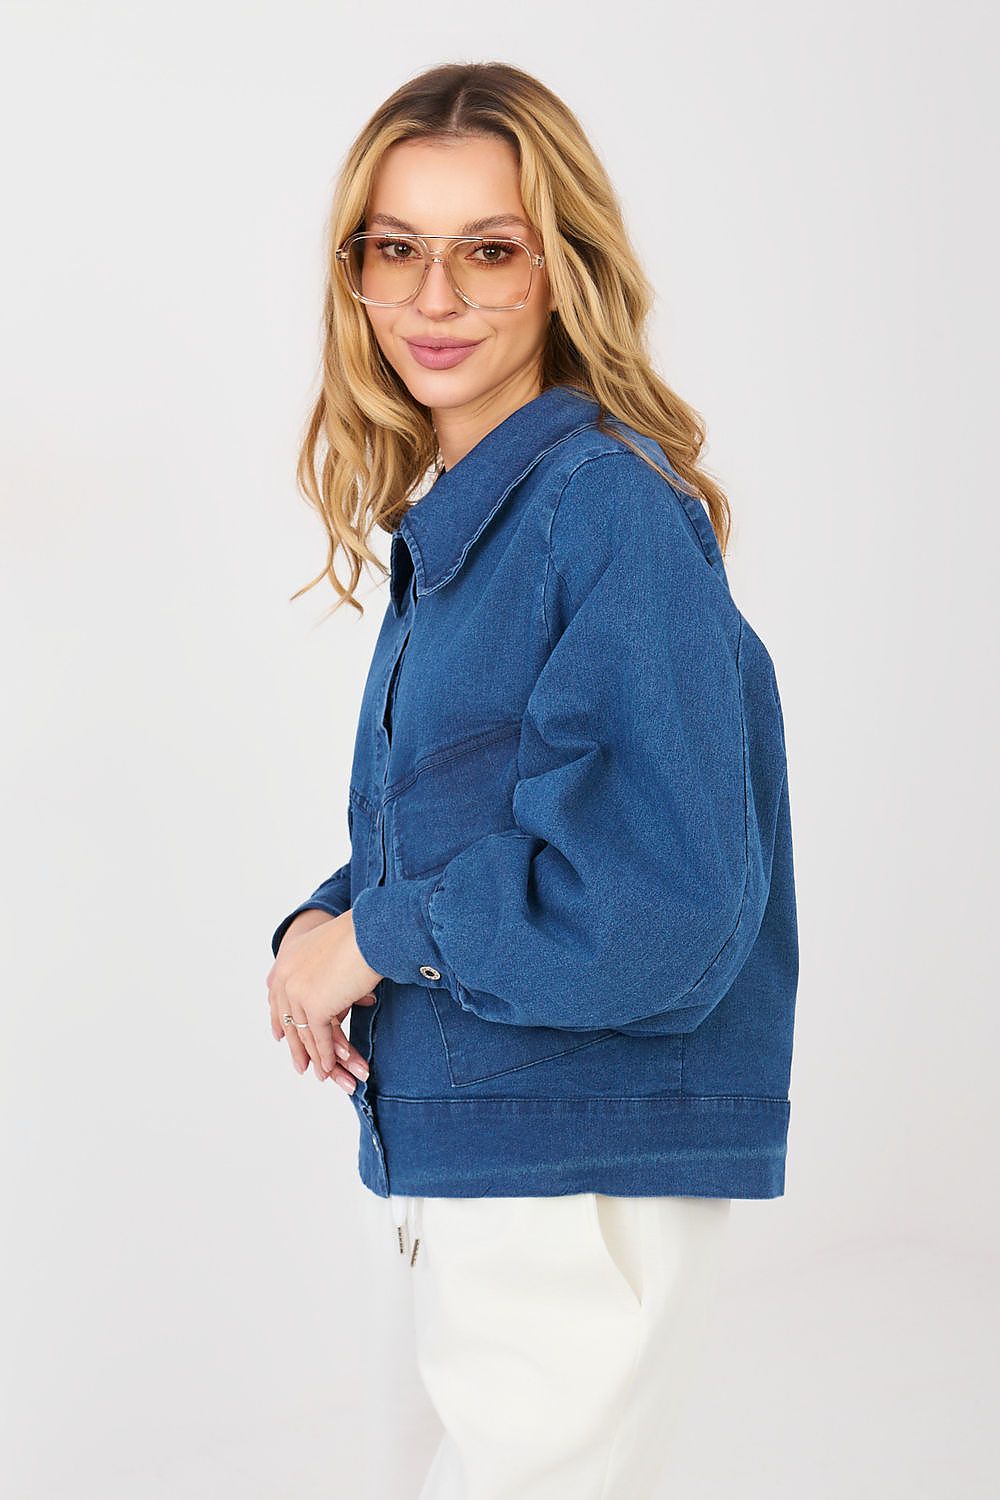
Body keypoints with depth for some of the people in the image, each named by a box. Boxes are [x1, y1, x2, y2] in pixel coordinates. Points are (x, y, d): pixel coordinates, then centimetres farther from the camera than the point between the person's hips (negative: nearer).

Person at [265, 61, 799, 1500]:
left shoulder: (614, 509, -18)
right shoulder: (444, 521, 9)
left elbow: (666, 908, -24)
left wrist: (377, 936, -14)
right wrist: (321, 929, -2)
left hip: (585, 1194, -9)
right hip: (450, 1162, 9)